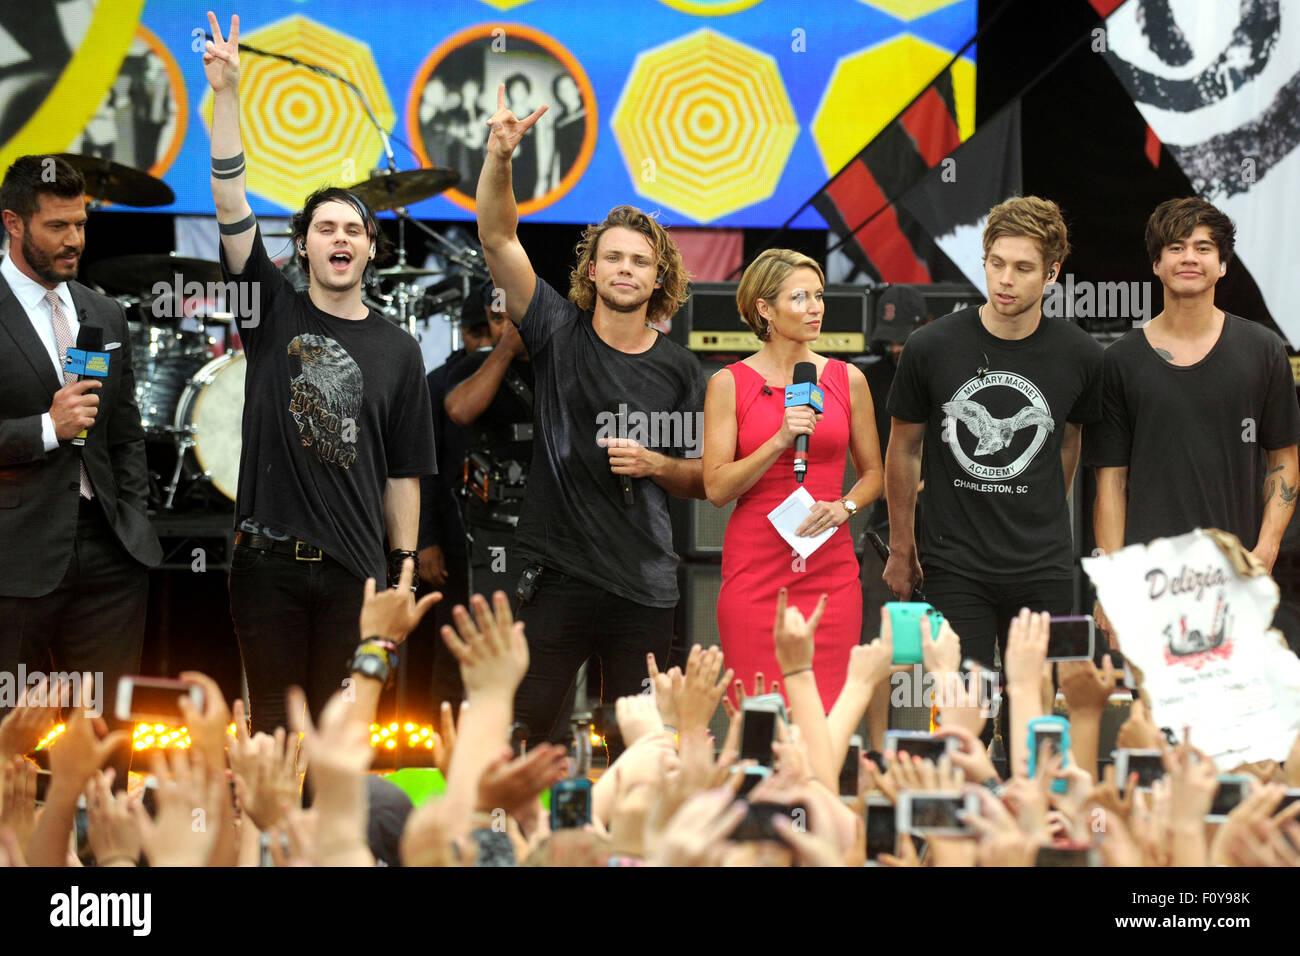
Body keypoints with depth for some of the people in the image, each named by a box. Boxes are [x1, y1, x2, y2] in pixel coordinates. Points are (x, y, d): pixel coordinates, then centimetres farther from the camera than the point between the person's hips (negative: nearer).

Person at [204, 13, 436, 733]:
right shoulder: (275, 311, 6)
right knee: (273, 720, 2)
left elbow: (403, 475, 10)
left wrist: (403, 570, 5)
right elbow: (231, 205, -5)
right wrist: (225, 93, -13)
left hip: (354, 567, 1)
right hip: (269, 559, -1)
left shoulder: (398, 350, 9)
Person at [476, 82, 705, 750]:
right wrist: (499, 157, -22)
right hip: (558, 571, -1)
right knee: (522, 726, -2)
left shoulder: (678, 369, 6)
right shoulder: (560, 334, 2)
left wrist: (655, 464, -8)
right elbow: (498, 238, -8)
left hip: (645, 587, 1)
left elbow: (702, 482, 12)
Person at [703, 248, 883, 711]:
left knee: (828, 712, -4)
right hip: (755, 568, -2)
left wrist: (843, 506, -3)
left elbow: (873, 472, 17)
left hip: (830, 570, 2)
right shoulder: (730, 383, 2)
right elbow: (717, 488, -3)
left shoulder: (846, 379, 9)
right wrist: (781, 440, -14)